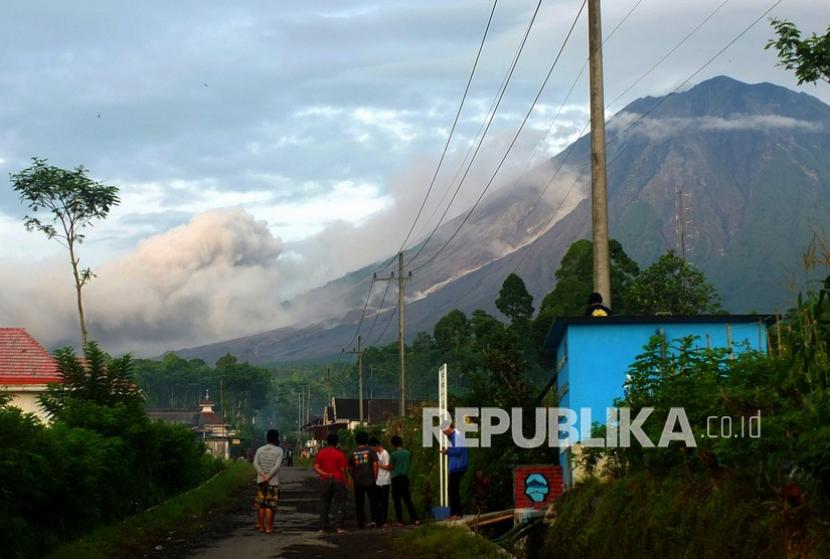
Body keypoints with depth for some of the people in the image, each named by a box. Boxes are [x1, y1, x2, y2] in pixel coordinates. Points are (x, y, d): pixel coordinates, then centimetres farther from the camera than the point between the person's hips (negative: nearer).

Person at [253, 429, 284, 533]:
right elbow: (277, 466, -16)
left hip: (261, 481, 3)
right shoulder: (278, 450, -4)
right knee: (270, 505, 0)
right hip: (273, 482, -3)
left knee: (260, 505, 12)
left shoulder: (260, 450, 7)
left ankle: (261, 526, 16)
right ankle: (268, 527, -1)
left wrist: (263, 476, -11)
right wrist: (268, 477, -16)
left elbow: (255, 464, -5)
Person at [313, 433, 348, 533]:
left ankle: (323, 527, 9)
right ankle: (339, 527, -9)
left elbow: (316, 467, -3)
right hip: (338, 480, -3)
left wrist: (325, 474, -10)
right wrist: (345, 482, 0)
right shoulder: (340, 454, -5)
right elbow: (342, 469, -7)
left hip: (324, 481, 3)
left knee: (324, 504, 10)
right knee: (339, 504, 0)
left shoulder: (320, 453, 5)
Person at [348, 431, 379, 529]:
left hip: (358, 481, 2)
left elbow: (350, 468, 7)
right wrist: (375, 476, -2)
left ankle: (361, 523, 6)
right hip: (370, 480, -2)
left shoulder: (353, 452, 4)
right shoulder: (370, 450, -2)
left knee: (359, 503, 6)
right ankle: (373, 520, -1)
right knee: (373, 501, 9)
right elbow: (375, 464, -8)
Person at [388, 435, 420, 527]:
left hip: (396, 478, -4)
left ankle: (400, 521, 1)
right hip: (405, 478, 5)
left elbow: (390, 467, -3)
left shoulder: (393, 454, -9)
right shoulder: (408, 453, 4)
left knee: (397, 501, 2)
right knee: (407, 500, 8)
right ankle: (415, 519, -1)